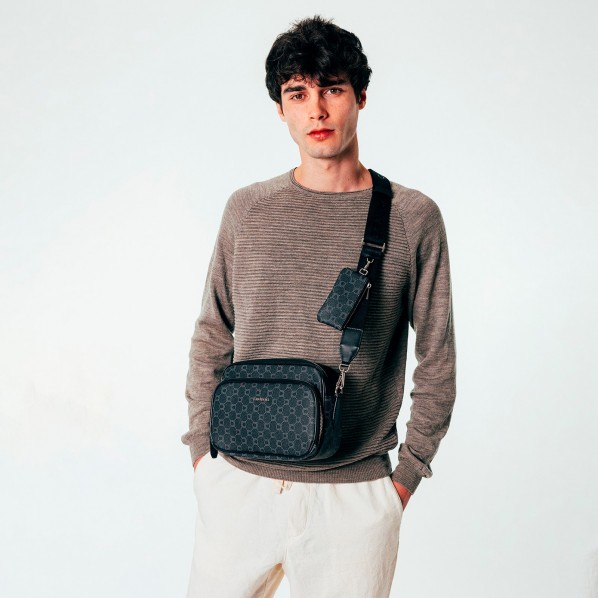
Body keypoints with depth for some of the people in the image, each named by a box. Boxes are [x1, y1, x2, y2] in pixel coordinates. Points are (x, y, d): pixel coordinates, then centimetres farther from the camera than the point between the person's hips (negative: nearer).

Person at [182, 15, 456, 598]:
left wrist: (406, 475, 1)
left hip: (354, 495, -1)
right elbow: (211, 339, 9)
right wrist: (203, 452, 5)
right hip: (238, 485, 2)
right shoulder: (247, 209, 2)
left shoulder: (413, 218, -3)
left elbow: (437, 363, 2)